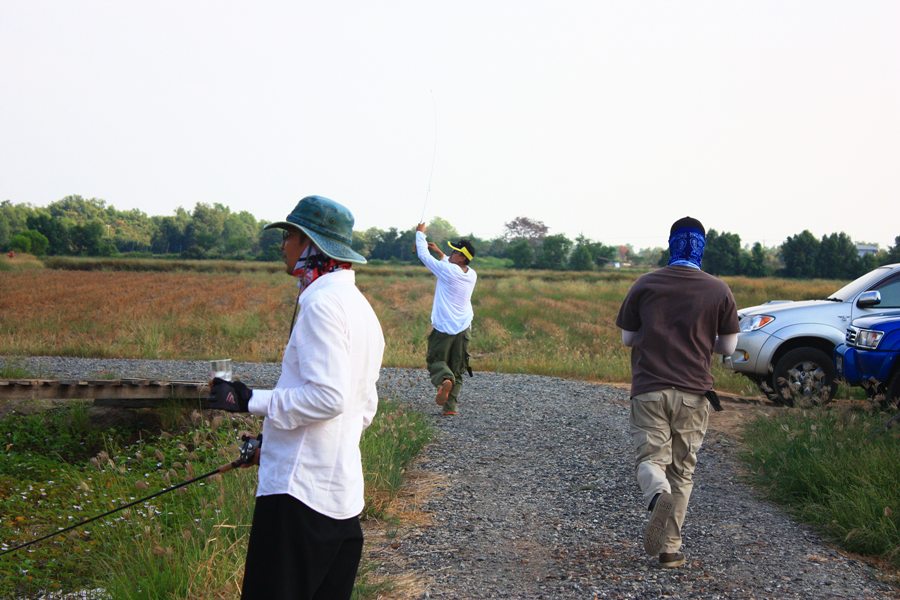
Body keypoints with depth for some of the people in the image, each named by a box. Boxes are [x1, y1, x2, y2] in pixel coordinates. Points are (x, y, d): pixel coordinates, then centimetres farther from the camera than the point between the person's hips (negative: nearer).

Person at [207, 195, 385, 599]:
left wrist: (252, 401, -15)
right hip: (344, 495, 10)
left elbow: (328, 397, -22)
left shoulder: (321, 300, -13)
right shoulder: (362, 307, 16)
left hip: (301, 490, -10)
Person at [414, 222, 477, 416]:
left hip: (443, 328, -5)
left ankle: (444, 379, -24)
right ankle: (451, 406, 3)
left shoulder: (447, 270, -15)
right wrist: (439, 252, 29)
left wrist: (420, 233, 10)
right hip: (463, 329, 5)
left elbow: (423, 255, -4)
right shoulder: (472, 275, 4)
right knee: (457, 370, 10)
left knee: (435, 360, 8)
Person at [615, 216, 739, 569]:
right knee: (683, 470, 11)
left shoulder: (645, 285, 1)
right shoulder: (719, 291, 1)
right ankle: (670, 547, 11)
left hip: (649, 388, -1)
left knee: (650, 457, 4)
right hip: (694, 393, 1)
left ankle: (657, 495, -30)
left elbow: (628, 338, 7)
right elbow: (728, 346, 6)